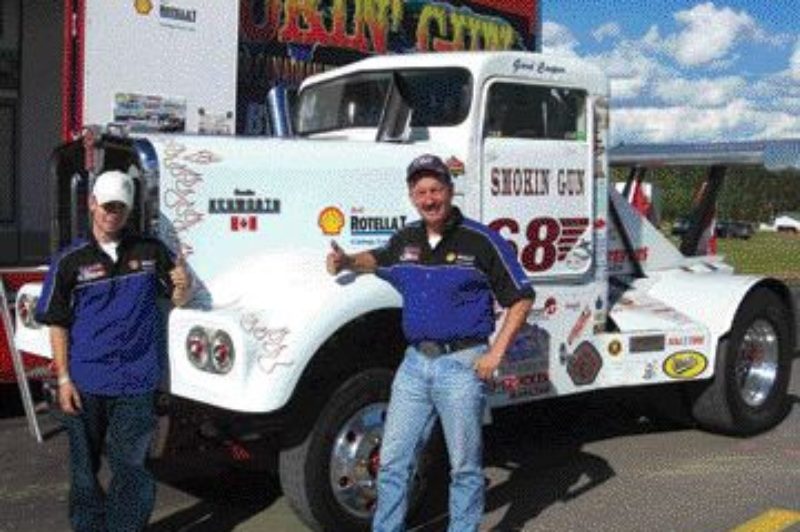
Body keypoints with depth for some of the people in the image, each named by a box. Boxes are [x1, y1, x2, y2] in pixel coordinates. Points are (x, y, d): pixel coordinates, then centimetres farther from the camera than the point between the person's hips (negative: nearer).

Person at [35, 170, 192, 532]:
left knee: (130, 468, 1)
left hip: (135, 383, 0)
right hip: (85, 383, 0)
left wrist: (183, 285, -14)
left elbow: (177, 298, 11)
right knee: (84, 466, 14)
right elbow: (58, 324, 1)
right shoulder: (71, 261, 0)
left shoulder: (151, 251, 3)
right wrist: (63, 379, -4)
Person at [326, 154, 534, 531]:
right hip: (415, 362, 5)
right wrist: (347, 262, 8)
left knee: (464, 466, 7)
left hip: (462, 364, -5)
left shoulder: (481, 241, -8)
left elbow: (521, 298, -5)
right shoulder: (406, 239, 9)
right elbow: (377, 260, 30)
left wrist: (496, 352, -12)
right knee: (393, 459, 9)